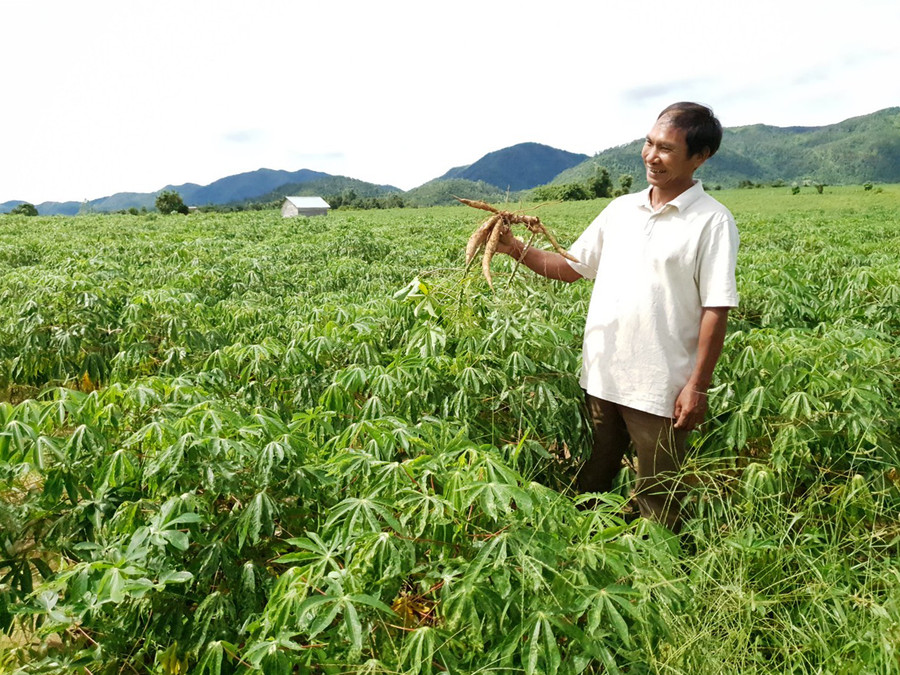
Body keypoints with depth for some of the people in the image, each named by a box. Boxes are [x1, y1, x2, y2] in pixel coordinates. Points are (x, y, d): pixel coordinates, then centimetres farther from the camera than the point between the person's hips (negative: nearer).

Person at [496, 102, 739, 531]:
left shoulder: (712, 222, -9)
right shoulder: (621, 209, 8)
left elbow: (716, 310, -12)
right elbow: (572, 267, 12)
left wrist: (698, 386, -14)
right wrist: (515, 249, -2)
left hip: (660, 389, -5)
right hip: (600, 377, 6)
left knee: (657, 503, 10)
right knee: (588, 483, 22)